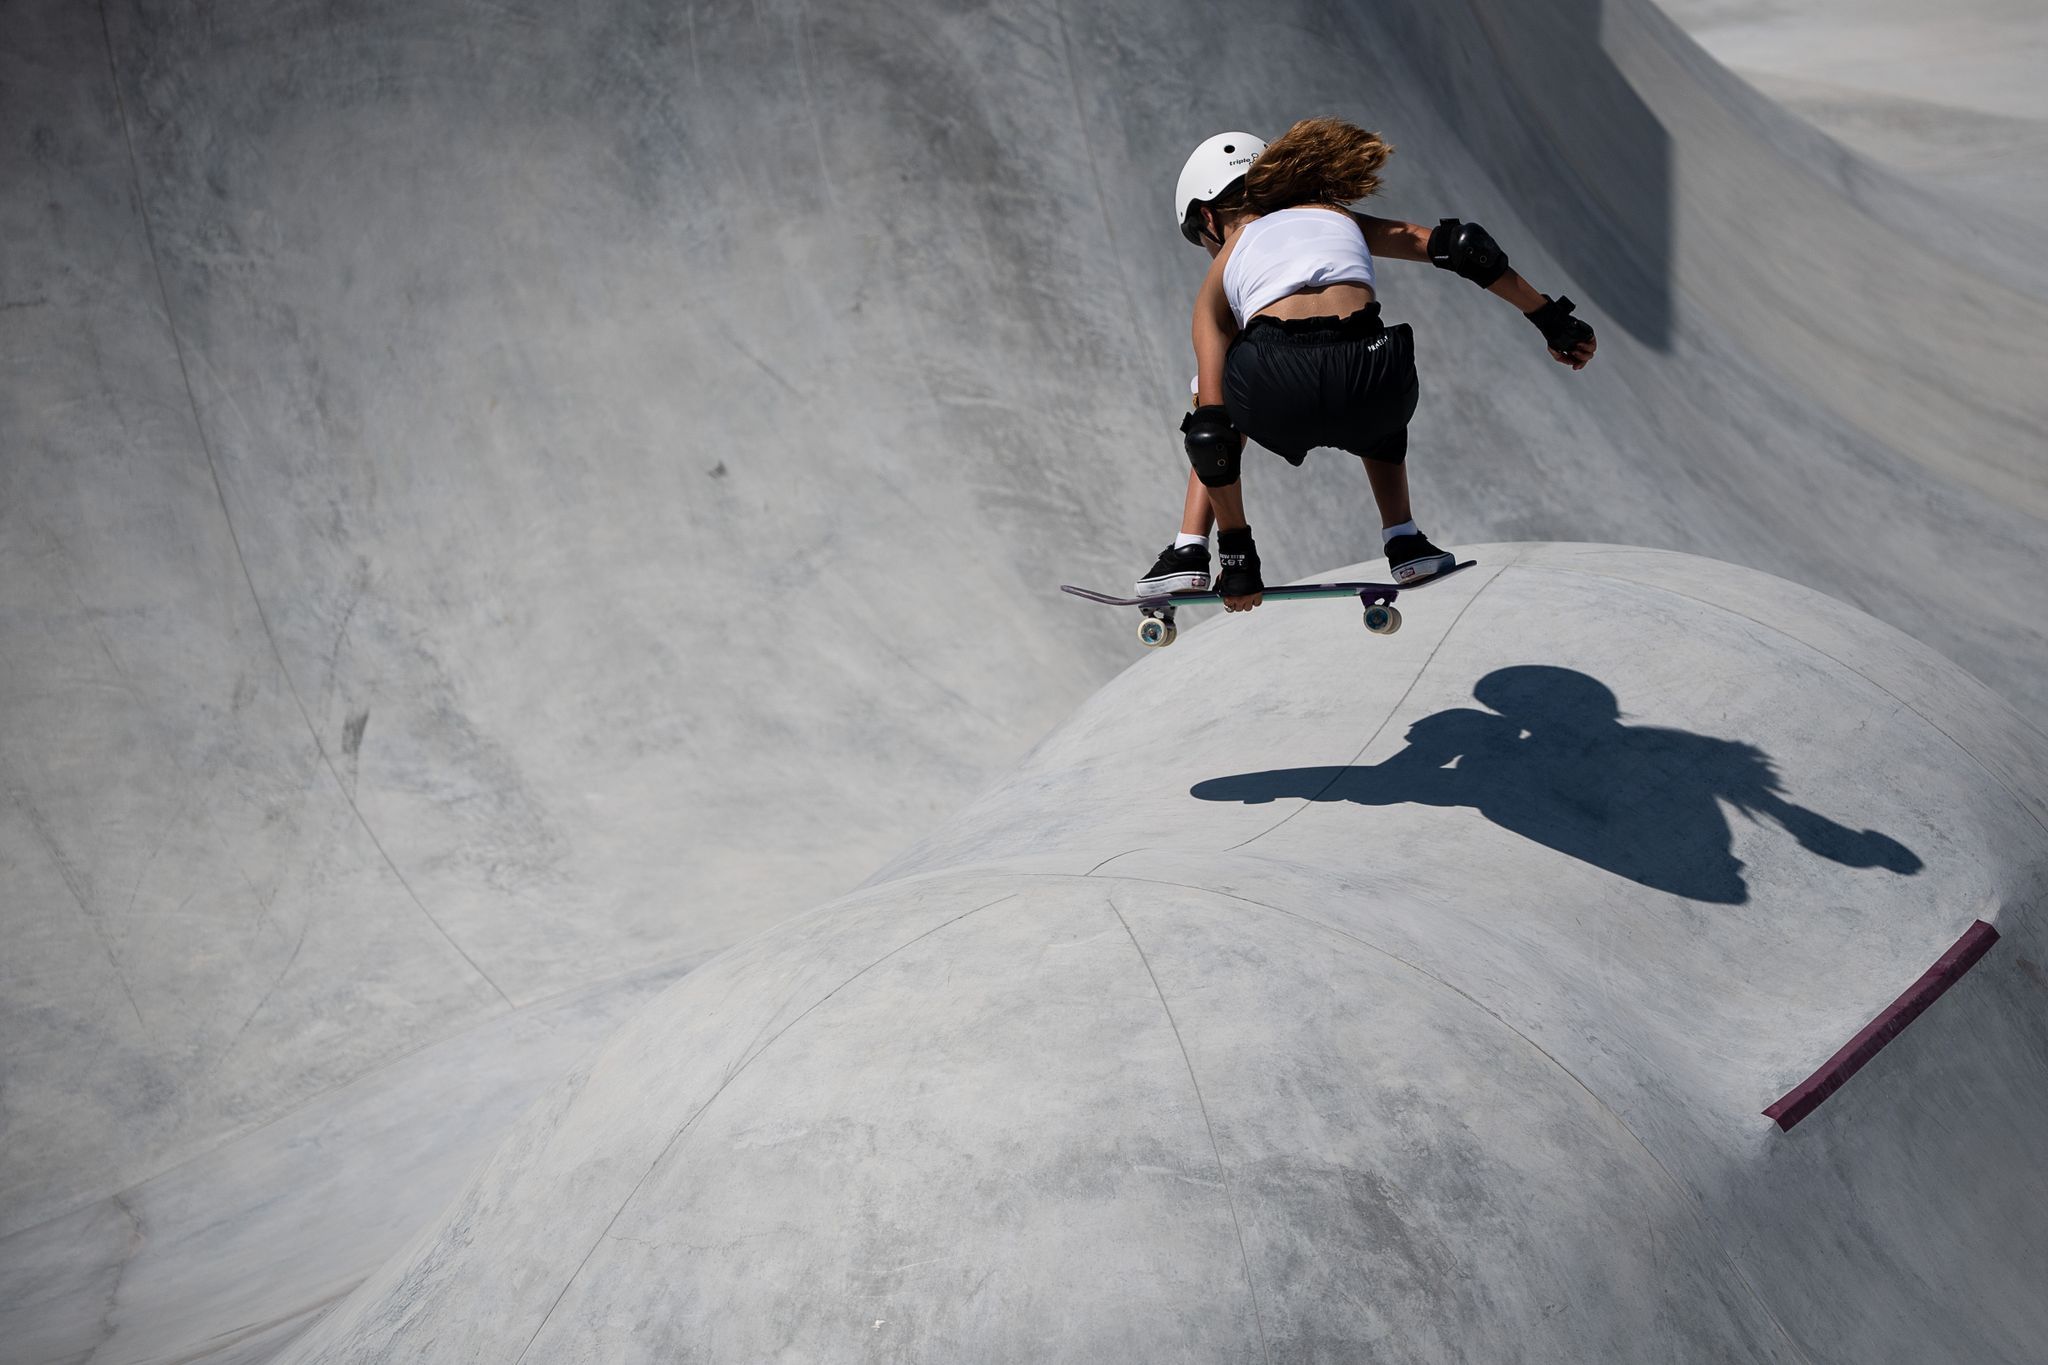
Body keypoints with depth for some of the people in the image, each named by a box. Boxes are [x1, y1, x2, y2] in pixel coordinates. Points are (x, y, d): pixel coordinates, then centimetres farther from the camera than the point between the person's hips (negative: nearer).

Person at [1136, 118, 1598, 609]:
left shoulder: (1219, 279, 27)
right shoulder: (1338, 218, 33)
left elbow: (1211, 432, 20)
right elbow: (1461, 245, 21)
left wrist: (1238, 555, 24)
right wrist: (1553, 320, 26)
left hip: (1276, 397, -1)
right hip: (1367, 391, 2)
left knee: (1215, 416, 37)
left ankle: (1190, 551, 25)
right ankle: (1403, 542, 30)